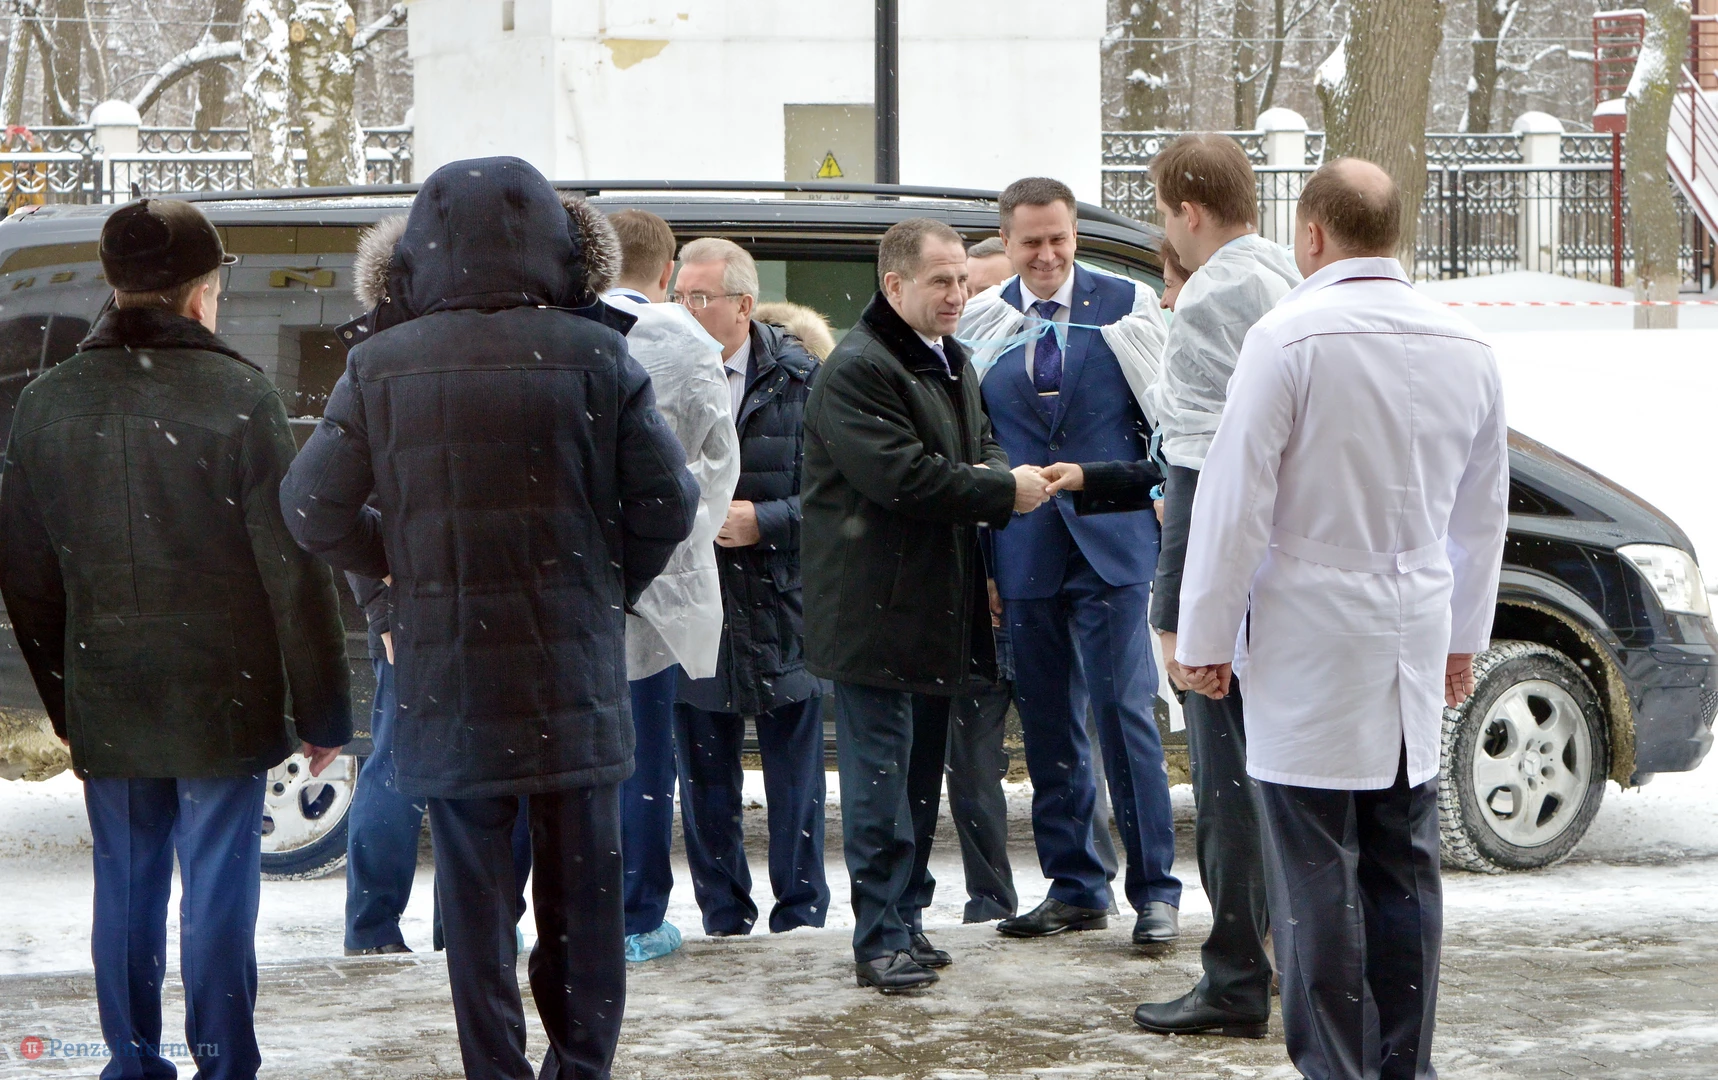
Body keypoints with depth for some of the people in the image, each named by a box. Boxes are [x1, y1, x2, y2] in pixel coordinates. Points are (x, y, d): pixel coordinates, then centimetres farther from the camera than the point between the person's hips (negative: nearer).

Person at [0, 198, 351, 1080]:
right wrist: (321, 712, -3)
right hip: (222, 707, -4)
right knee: (217, 892, 2)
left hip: (105, 709, 4)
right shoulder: (239, 397, -11)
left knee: (126, 890, 12)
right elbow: (294, 571, -10)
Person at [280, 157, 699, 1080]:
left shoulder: (382, 365, -5)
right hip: (575, 670, 0)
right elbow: (669, 502, -5)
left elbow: (312, 508, -3)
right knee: (581, 887, 11)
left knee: (475, 894, 9)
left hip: (447, 669, 0)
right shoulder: (595, 355, -8)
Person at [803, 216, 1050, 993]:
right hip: (876, 614, -9)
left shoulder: (951, 362, 16)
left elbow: (980, 448, 20)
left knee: (921, 773, 14)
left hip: (938, 608, 9)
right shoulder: (856, 370, -15)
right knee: (881, 775, -6)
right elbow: (902, 474, -23)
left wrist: (1000, 482, -5)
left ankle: (906, 918, 22)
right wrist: (1005, 492, -16)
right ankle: (881, 937, -2)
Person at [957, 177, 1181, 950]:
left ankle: (1154, 888, 2)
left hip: (1112, 544, -3)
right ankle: (1074, 886, 19)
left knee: (1123, 709, -6)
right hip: (1024, 554, 3)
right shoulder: (979, 323, 6)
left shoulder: (1128, 306, 1)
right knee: (1047, 726, 8)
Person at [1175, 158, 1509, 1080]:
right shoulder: (1465, 349, 8)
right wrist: (1464, 637, 27)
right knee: (1403, 869, 12)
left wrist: (1206, 635, -4)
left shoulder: (1289, 338, -12)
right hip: (1416, 652, 6)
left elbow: (1235, 499, -12)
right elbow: (1483, 512, 17)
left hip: (1310, 645, -6)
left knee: (1319, 880, -1)